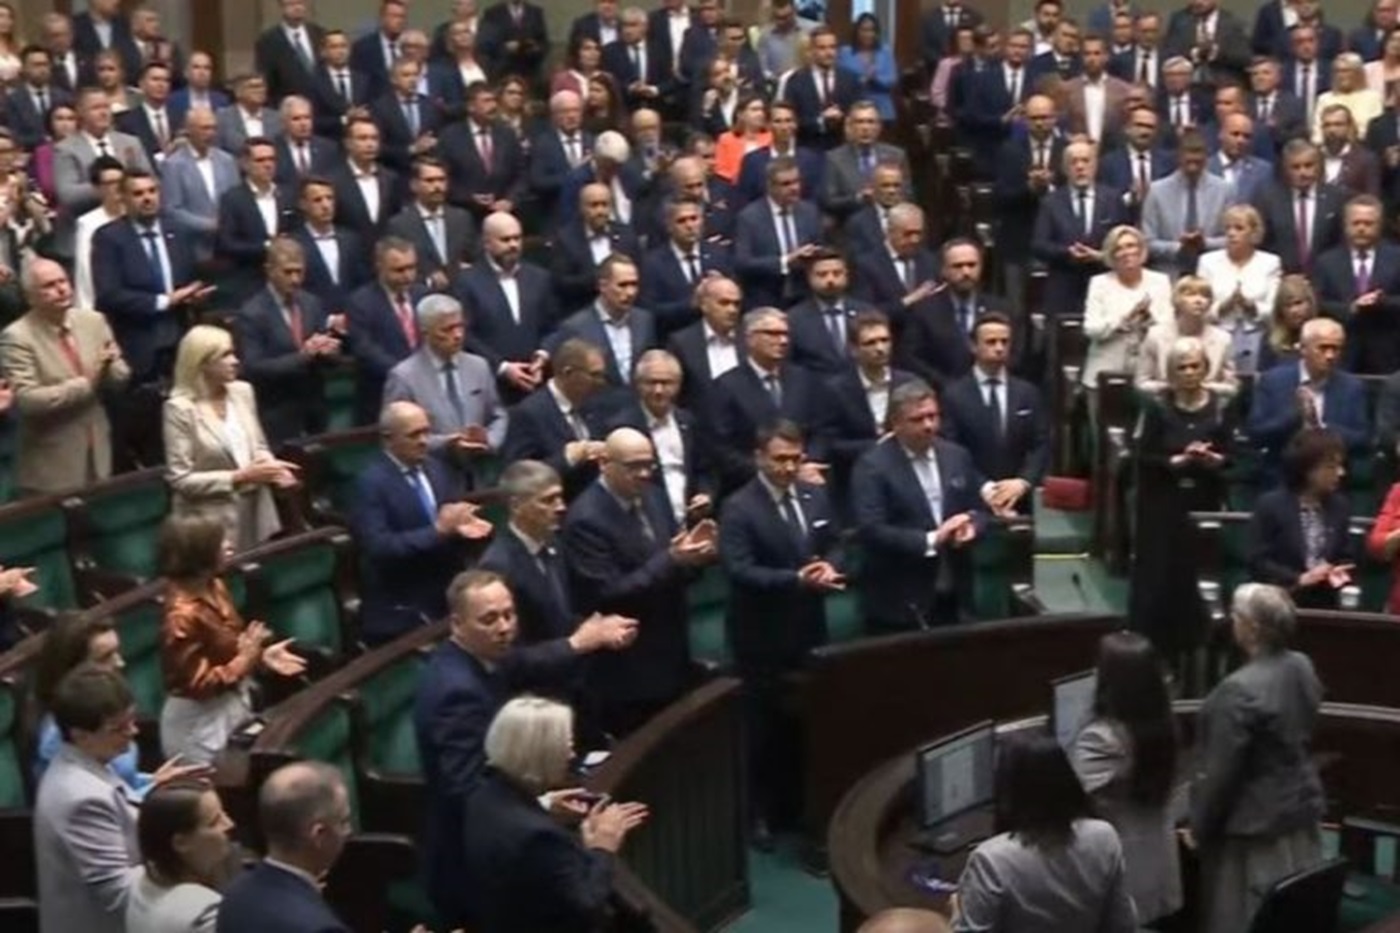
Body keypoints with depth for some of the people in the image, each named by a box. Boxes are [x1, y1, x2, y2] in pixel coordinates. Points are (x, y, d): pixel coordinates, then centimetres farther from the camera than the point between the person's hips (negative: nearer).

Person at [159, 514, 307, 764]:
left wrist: (260, 655, 0)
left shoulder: (213, 588, -1)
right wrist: (245, 660, -25)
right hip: (201, 723, -9)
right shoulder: (183, 615, -29)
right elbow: (197, 684, -26)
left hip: (231, 706, 9)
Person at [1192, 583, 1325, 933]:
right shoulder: (1303, 667, 0)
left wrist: (1199, 826, -6)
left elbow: (1220, 772, -20)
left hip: (1255, 826, -8)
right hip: (1301, 811, 8)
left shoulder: (1240, 690, -27)